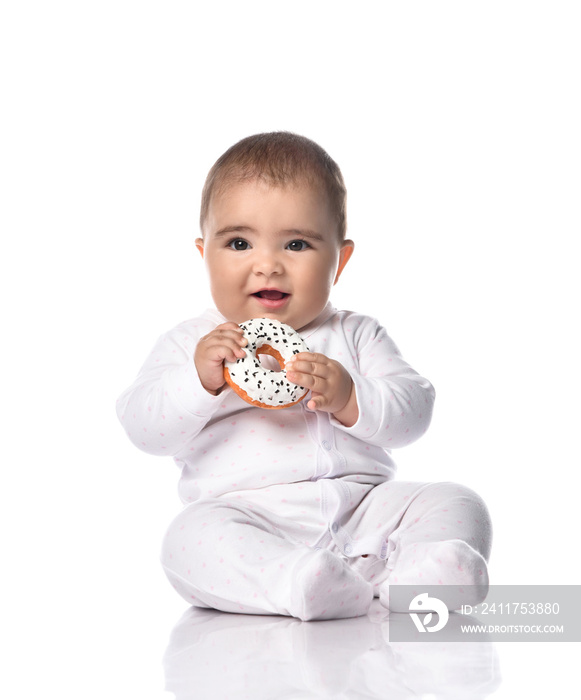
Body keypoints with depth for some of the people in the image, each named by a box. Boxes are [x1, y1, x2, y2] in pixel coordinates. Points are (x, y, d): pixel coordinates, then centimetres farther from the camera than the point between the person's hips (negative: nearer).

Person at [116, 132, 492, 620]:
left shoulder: (356, 335, 14)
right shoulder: (191, 345, 11)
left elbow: (414, 410, 5)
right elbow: (144, 428, 1)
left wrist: (349, 399, -15)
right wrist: (200, 378, -16)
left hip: (362, 506, 3)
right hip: (247, 516, -2)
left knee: (457, 505, -16)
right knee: (191, 538, -33)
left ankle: (415, 577, -41)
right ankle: (306, 584, -50)